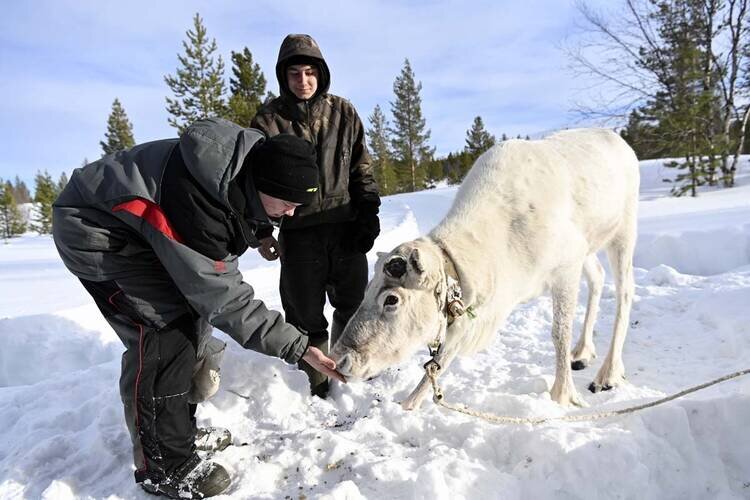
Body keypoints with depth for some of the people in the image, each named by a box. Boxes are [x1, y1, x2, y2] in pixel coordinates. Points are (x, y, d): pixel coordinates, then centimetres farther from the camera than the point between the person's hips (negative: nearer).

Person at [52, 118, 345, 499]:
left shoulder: (248, 170, -12)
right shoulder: (197, 201, -38)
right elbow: (222, 296, -32)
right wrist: (297, 347, -29)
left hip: (143, 226, 9)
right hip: (96, 227, -9)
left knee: (189, 317, 6)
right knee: (164, 331, -17)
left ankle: (180, 430, 22)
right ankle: (164, 467, -4)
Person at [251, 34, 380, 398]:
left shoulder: (342, 113, 7)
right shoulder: (270, 119, 1)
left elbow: (361, 169, 10)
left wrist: (368, 213, 2)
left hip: (346, 226, 3)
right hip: (298, 232, -2)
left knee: (354, 305, 15)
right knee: (306, 313, 5)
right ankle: (318, 385, 23)